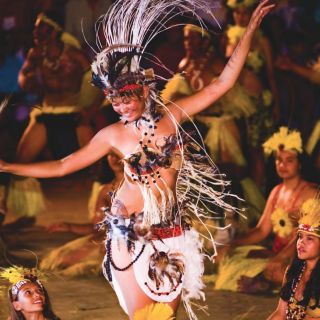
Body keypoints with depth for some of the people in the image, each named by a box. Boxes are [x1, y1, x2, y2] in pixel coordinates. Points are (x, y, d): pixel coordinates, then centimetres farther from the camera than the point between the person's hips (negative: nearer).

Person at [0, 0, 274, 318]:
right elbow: (61, 166, 8)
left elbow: (221, 84, 0)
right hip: (130, 233, -1)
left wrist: (250, 30, -4)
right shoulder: (113, 134, 0)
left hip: (171, 234, 1)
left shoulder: (172, 115, 1)